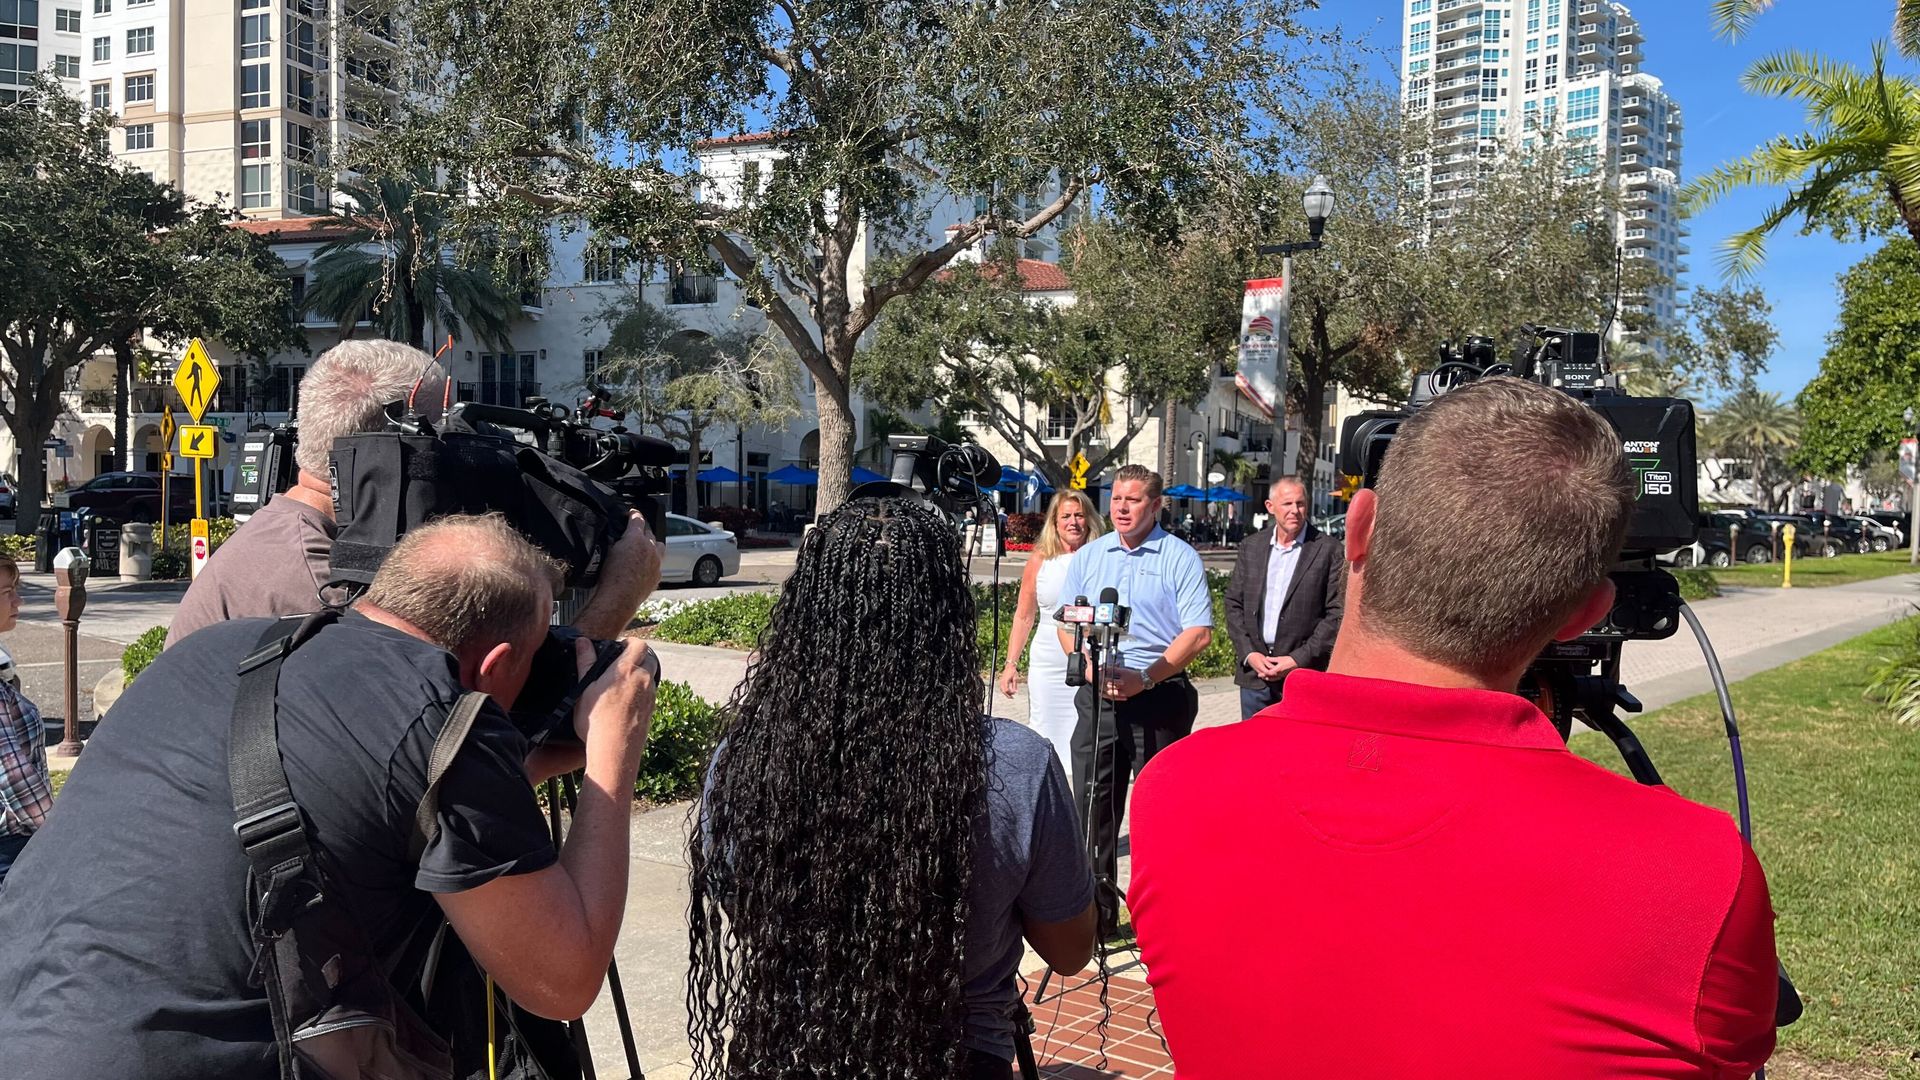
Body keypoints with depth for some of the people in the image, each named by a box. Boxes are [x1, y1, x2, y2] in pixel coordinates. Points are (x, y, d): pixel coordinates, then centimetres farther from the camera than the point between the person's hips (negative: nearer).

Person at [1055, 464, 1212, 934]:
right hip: (1097, 697, 4)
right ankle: (1096, 910, 16)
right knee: (1092, 805, 5)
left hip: (1160, 698, -4)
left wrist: (1144, 677, -17)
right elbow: (1067, 626, 11)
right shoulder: (1088, 556, 12)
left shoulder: (1180, 558, -1)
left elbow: (1199, 633, -8)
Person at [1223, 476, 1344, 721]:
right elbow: (1234, 604, 10)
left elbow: (1337, 613, -6)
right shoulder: (1250, 546, 9)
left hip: (1304, 673, -4)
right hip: (1254, 674, 4)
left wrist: (1298, 660, -11)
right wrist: (1249, 654, -3)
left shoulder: (1328, 549, -3)